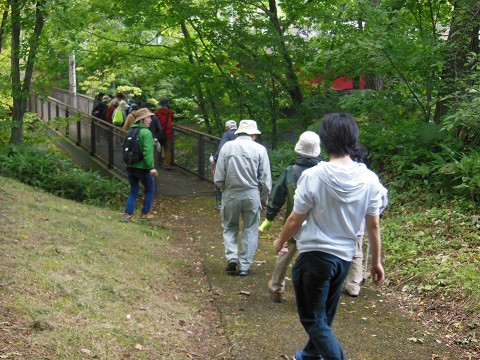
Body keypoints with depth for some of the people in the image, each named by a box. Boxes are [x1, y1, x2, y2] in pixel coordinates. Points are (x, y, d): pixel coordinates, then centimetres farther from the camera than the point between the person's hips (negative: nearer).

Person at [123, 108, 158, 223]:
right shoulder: (146, 132, -15)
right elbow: (147, 151, -22)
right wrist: (151, 167, -22)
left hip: (130, 167, 7)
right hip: (142, 167, -7)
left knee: (133, 191, 16)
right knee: (149, 190, 13)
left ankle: (128, 214, 6)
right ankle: (145, 214, 17)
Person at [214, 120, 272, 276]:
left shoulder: (227, 147, -2)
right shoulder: (260, 149, -4)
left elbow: (218, 178, -1)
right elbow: (265, 179, -2)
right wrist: (264, 197, 12)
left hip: (230, 194, 1)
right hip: (252, 195, -1)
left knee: (229, 227, 19)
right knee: (250, 230, 10)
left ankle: (232, 257, 3)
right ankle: (244, 266, 11)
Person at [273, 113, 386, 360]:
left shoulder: (312, 176, -18)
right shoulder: (369, 179, -7)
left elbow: (295, 220, -9)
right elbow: (374, 225, 0)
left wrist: (280, 241, 11)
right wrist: (376, 261, 12)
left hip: (315, 255, -6)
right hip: (345, 256, 6)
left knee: (314, 319, 6)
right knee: (325, 315, 25)